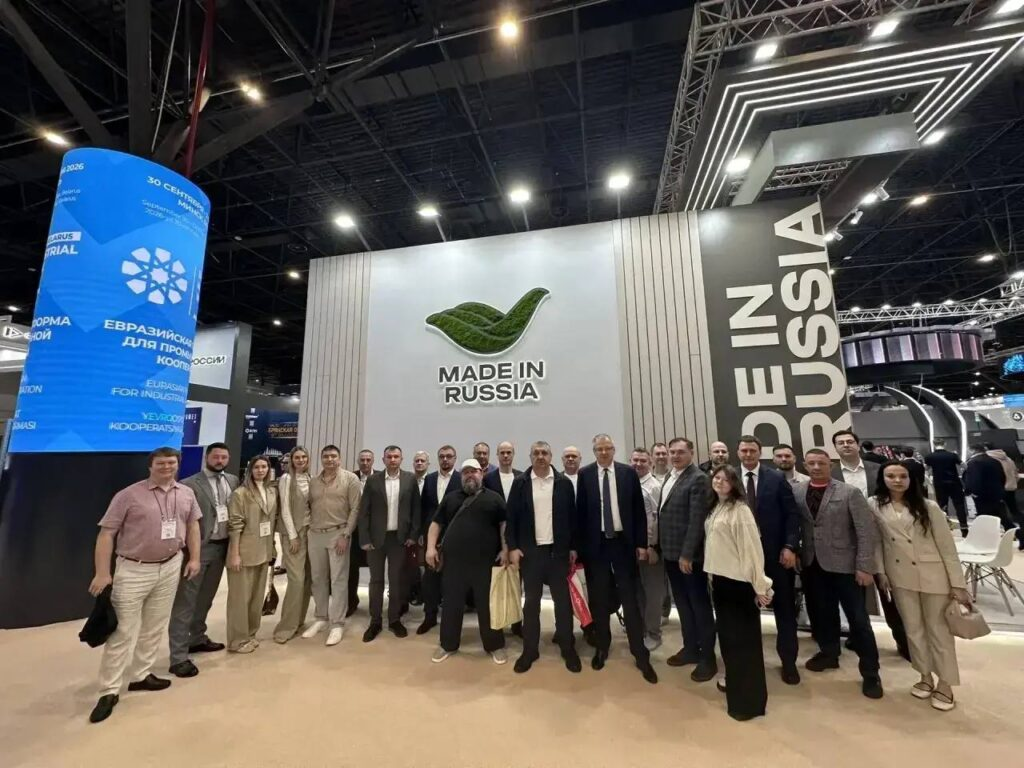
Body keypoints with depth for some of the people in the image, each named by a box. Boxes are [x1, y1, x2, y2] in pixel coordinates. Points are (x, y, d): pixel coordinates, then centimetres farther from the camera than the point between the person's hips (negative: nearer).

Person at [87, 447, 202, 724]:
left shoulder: (186, 494, 1)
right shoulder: (129, 495, -12)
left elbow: (192, 525, 10)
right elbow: (106, 533, -10)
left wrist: (194, 558, 6)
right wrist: (102, 573, -15)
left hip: (170, 567, 4)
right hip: (133, 570, -4)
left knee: (155, 627, 15)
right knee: (122, 631, 2)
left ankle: (141, 675, 32)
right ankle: (109, 691, 17)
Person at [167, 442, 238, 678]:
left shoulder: (233, 480, 6)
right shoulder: (189, 484, -12)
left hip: (221, 546, 6)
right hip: (198, 547, -6)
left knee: (206, 597, 21)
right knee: (185, 602, 3)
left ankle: (197, 639, 38)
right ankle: (179, 657, 12)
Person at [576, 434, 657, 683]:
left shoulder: (628, 473, -2)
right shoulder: (585, 474, -3)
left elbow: (639, 510, 1)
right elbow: (580, 511, -2)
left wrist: (641, 543, -2)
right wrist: (579, 545, -3)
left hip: (623, 542, 0)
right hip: (595, 543, 0)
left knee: (629, 599, 7)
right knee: (599, 599, 13)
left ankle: (640, 654, 21)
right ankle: (602, 647, 32)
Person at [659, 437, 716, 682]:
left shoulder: (698, 479, -15)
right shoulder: (670, 477, 10)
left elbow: (697, 520, -19)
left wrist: (687, 554, -20)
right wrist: (662, 547, 11)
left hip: (689, 554, -8)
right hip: (670, 552, 8)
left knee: (700, 604, 7)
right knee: (683, 603, 19)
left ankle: (708, 657, 22)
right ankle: (691, 648, 34)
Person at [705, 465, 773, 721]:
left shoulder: (740, 509, -16)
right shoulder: (715, 509, 7)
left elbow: (751, 547, -17)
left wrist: (760, 585, -16)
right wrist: (711, 574, 11)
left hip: (739, 581, -7)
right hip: (720, 578, 7)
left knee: (744, 637, 5)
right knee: (727, 633, 20)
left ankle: (750, 699, 19)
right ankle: (734, 681, 39)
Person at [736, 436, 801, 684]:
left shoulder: (777, 478, -3)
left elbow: (792, 514, -4)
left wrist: (790, 547, -11)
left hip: (776, 552, 0)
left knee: (784, 607, 12)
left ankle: (788, 660, 29)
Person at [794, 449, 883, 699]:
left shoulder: (850, 492, -7)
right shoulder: (795, 492, 1)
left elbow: (867, 531, -8)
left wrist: (864, 567, -11)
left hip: (844, 565, -3)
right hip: (811, 565, 3)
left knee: (858, 619, 6)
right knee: (821, 613, 15)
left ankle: (870, 673, 23)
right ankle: (829, 653, 37)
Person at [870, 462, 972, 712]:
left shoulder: (928, 507, -8)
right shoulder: (874, 506, -5)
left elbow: (947, 546, -6)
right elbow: (876, 541, 2)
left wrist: (958, 583, -8)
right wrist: (881, 572, 0)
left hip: (933, 576, -1)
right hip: (901, 576, 2)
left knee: (939, 630, 10)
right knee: (913, 629, 15)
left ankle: (945, 684, 26)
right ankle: (926, 676, 33)